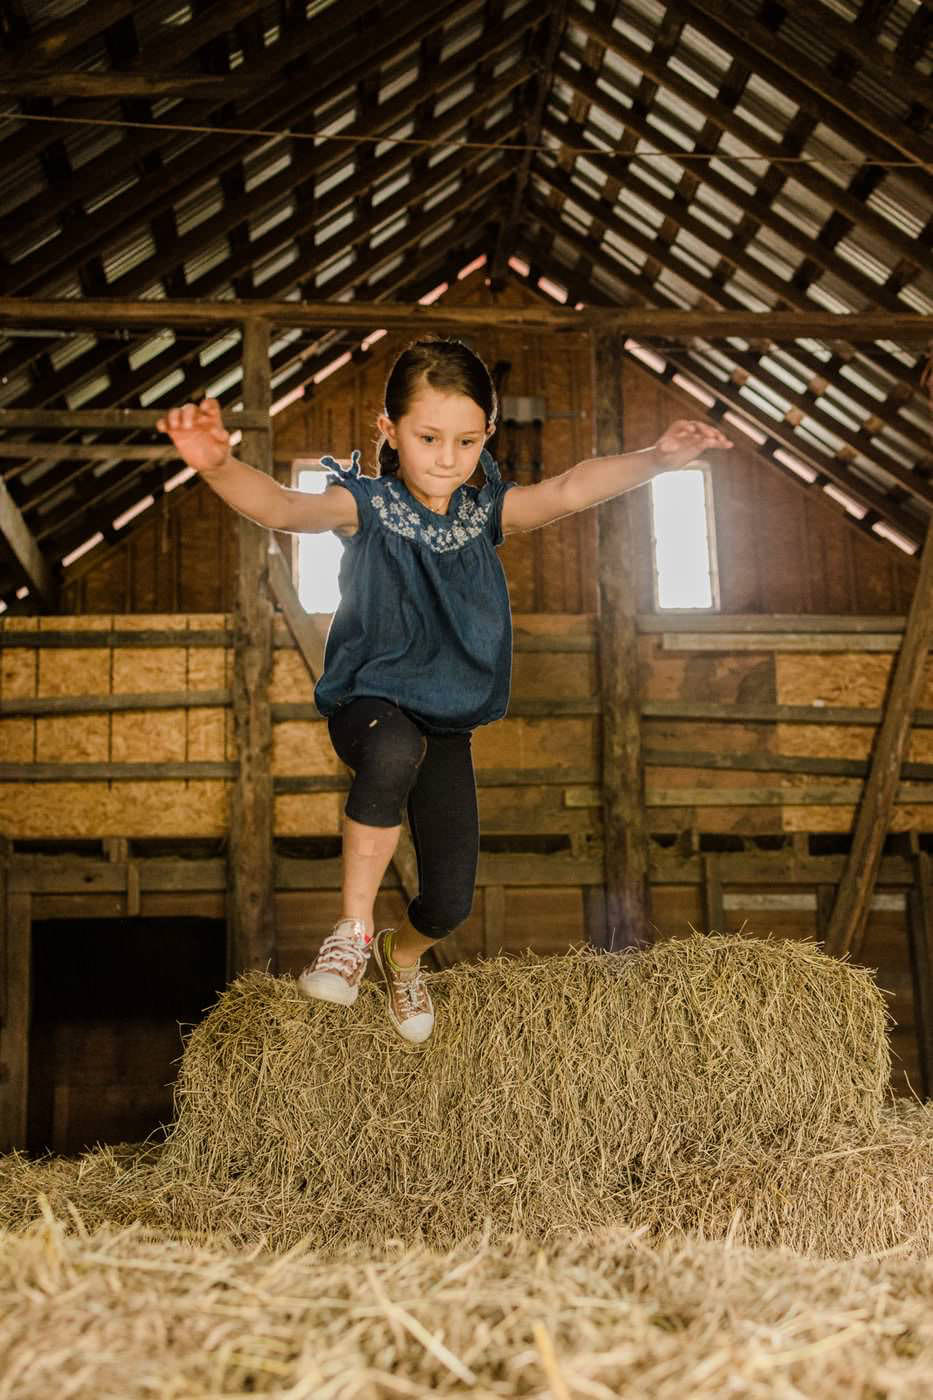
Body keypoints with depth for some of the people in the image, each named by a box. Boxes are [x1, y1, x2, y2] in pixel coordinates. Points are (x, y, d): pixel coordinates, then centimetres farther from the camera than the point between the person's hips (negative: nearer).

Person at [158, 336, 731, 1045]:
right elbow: (283, 507, -30)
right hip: (368, 702, -4)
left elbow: (570, 489, -19)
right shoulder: (367, 503, -11)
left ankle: (402, 954, 41)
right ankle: (354, 926, -22)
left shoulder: (487, 509, -3)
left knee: (451, 900, 1)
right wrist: (218, 463, -52)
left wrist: (656, 459, -37)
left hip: (449, 720, 4)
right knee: (394, 750, -43)